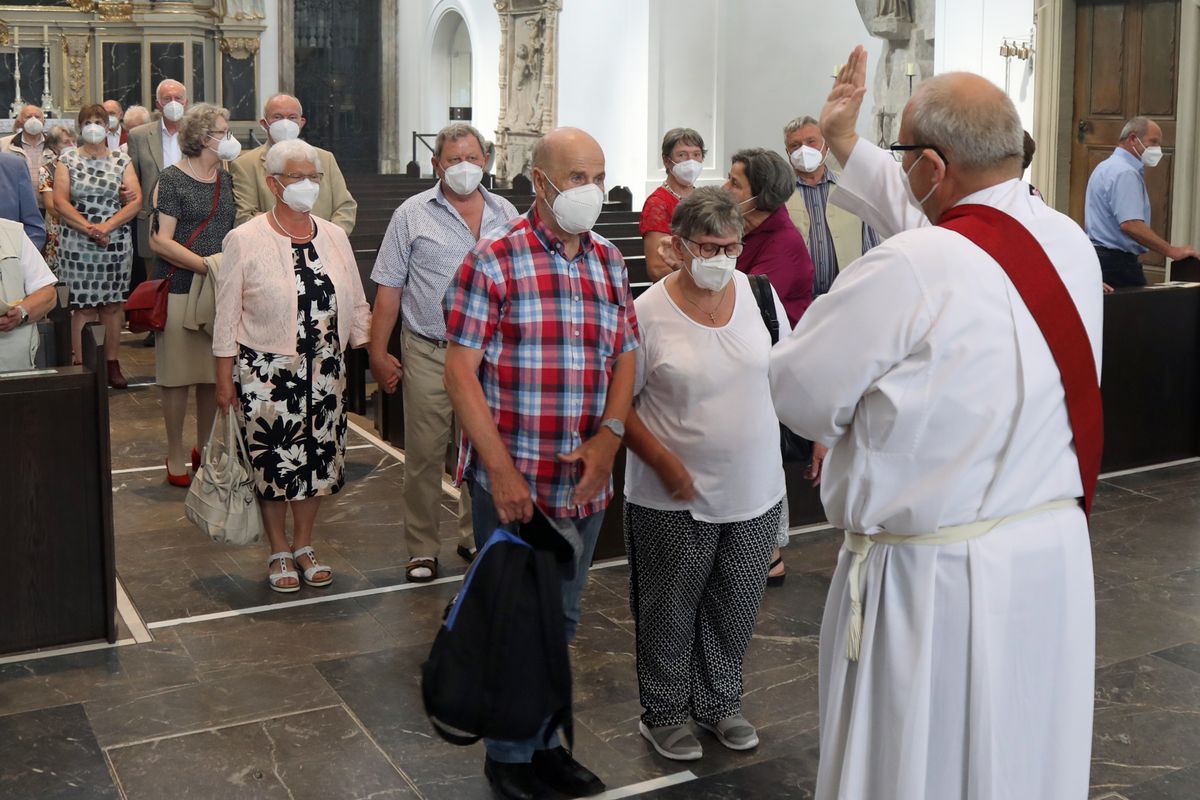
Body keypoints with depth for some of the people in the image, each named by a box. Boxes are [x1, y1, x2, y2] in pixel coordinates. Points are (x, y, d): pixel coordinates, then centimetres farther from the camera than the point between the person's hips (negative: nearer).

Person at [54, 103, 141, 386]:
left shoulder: (122, 160, 6)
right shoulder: (67, 160, 4)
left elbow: (135, 201, -3)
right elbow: (60, 201, -4)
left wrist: (107, 226, -15)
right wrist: (88, 228, -17)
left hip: (116, 244, 1)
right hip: (76, 245, -1)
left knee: (112, 306, 5)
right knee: (83, 307, -3)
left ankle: (112, 364, 12)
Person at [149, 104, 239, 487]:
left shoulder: (225, 179, 12)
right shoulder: (172, 179, -6)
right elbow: (161, 241, -12)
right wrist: (208, 265, -20)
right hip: (180, 288, -5)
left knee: (213, 374, 9)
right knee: (179, 374, 1)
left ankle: (205, 449, 23)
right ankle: (176, 456, 12)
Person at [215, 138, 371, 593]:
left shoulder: (335, 238, 7)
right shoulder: (245, 240, -6)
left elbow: (357, 307, 11)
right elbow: (227, 317, -4)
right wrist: (225, 379, -4)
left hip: (325, 372, 4)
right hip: (267, 373, -4)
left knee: (317, 459, 10)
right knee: (273, 464, 4)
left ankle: (304, 545, 29)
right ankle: (279, 552, 23)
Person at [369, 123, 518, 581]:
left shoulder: (506, 215, 8)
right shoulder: (413, 214, 0)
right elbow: (389, 289, 0)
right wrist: (378, 354, -4)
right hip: (429, 354, -2)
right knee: (424, 455, 2)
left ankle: (476, 537, 28)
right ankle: (422, 550, 14)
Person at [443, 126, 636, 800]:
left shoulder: (610, 263, 8)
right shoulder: (493, 261, -10)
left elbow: (625, 358, 9)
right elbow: (461, 373, -12)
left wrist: (609, 436, -9)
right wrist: (501, 471, -17)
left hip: (586, 482, 6)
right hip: (512, 481, -6)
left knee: (562, 619, 18)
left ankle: (544, 740, 36)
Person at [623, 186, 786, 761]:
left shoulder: (760, 294, -1)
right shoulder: (648, 311, -12)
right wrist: (666, 466, -16)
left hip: (755, 493, 4)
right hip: (675, 499, -4)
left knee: (735, 610, 17)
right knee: (670, 612, 11)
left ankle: (718, 703, 37)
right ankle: (663, 714, 31)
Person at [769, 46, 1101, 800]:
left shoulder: (909, 269, -23)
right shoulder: (1072, 242, 0)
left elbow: (802, 395, -12)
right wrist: (847, 145, 28)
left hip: (935, 581, -7)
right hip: (1056, 559, 7)